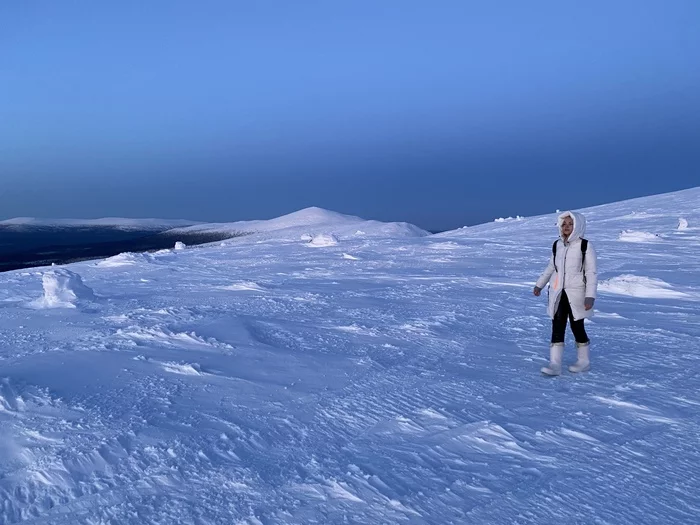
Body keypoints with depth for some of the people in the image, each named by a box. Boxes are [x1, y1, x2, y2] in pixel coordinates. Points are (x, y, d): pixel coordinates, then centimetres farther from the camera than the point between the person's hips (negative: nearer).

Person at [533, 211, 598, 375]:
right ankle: (555, 364, -1)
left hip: (576, 294, -5)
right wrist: (540, 285, 23)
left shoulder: (585, 246, -9)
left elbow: (592, 273, -11)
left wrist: (590, 296, -19)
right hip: (558, 293, 5)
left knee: (577, 327, 3)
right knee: (557, 327, -1)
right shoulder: (557, 245, 8)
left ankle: (584, 361, 22)